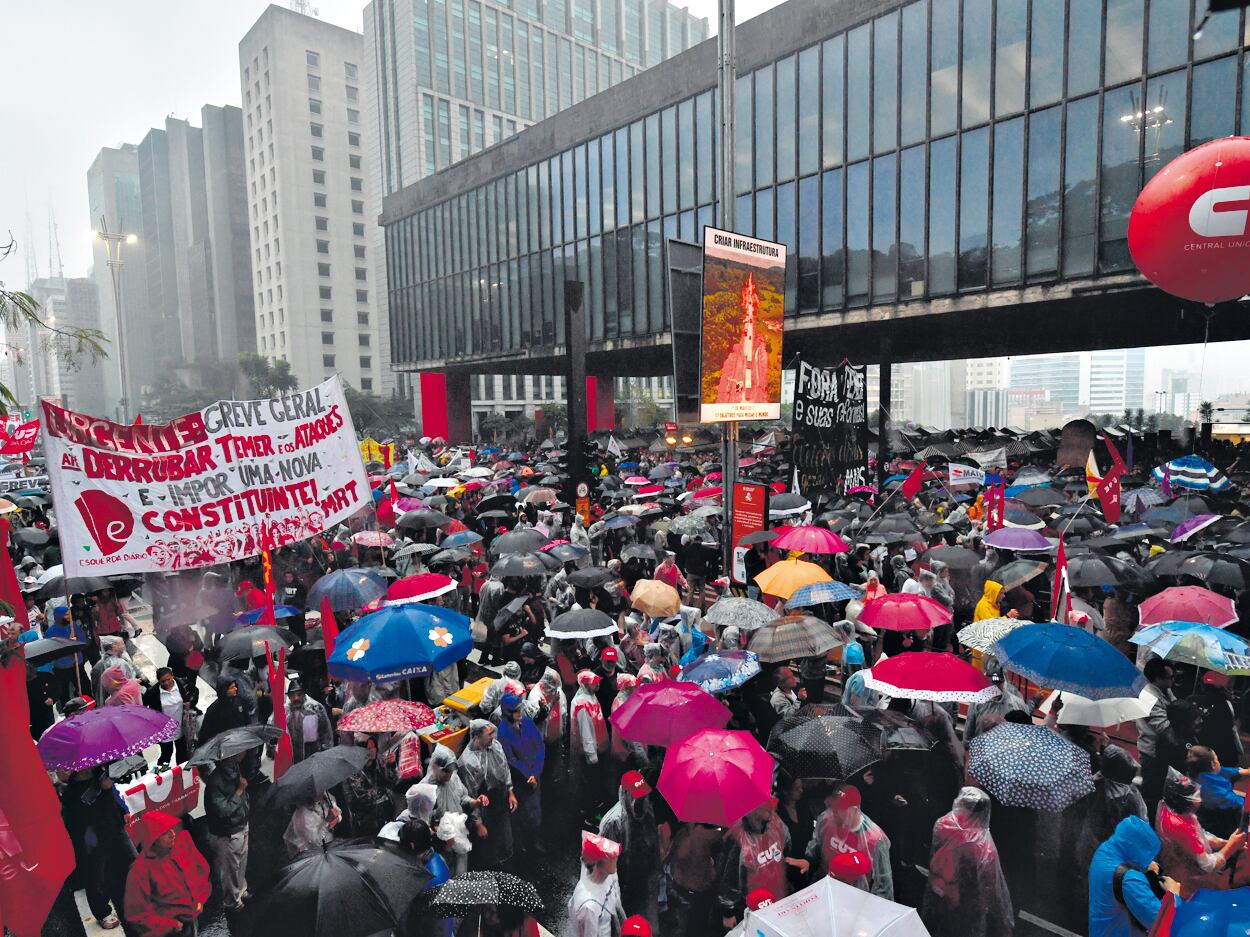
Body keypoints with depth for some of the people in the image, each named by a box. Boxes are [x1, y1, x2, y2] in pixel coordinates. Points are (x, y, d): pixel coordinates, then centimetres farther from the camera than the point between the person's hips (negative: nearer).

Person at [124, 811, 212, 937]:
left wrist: (200, 899, -1)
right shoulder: (141, 869, -17)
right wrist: (172, 925, -12)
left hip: (197, 913, 4)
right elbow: (138, 914, -9)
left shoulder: (183, 839, -8)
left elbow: (201, 868, 7)